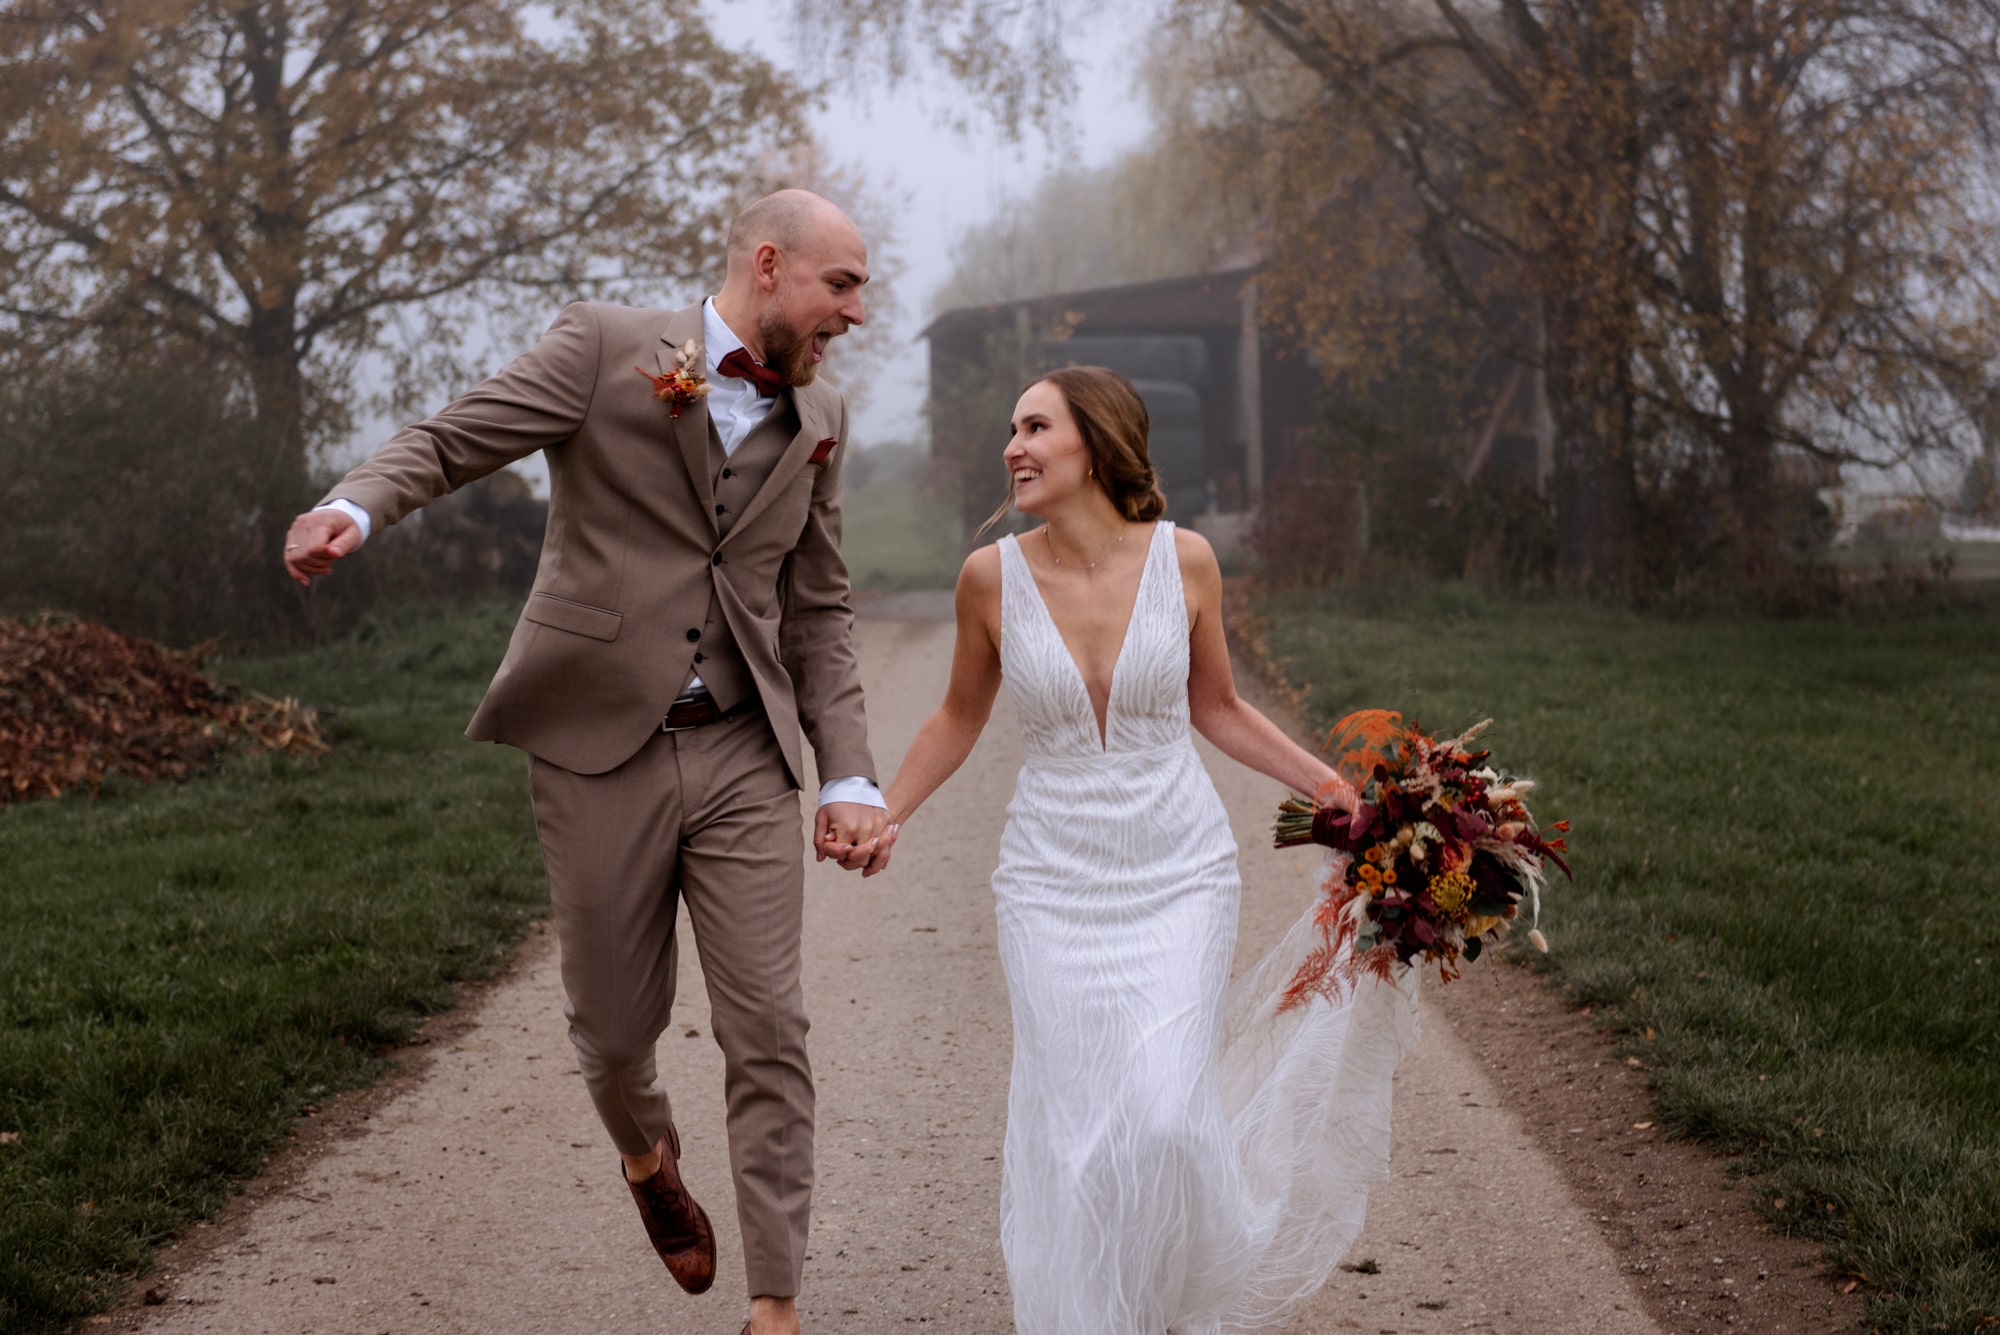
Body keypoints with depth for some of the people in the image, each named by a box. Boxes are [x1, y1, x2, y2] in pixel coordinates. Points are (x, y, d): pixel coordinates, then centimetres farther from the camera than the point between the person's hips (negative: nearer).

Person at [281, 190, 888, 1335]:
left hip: (745, 758, 3)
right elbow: (450, 444, -7)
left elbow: (819, 610, 13)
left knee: (769, 1031, -3)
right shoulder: (605, 349, -3)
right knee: (617, 1023, 8)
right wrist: (354, 506, -29)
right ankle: (650, 1158, 43)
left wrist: (850, 778, 4)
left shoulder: (819, 421, 10)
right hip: (602, 753, -3)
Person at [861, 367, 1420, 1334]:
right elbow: (960, 717, 11)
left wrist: (1335, 788, 3)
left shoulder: (1183, 561, -7)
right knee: (1074, 1128, -3)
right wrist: (887, 817, 1)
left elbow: (1215, 709, 8)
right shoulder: (993, 576, -6)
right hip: (1053, 881, 1)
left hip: (1179, 872, -1)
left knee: (1166, 1117, -10)